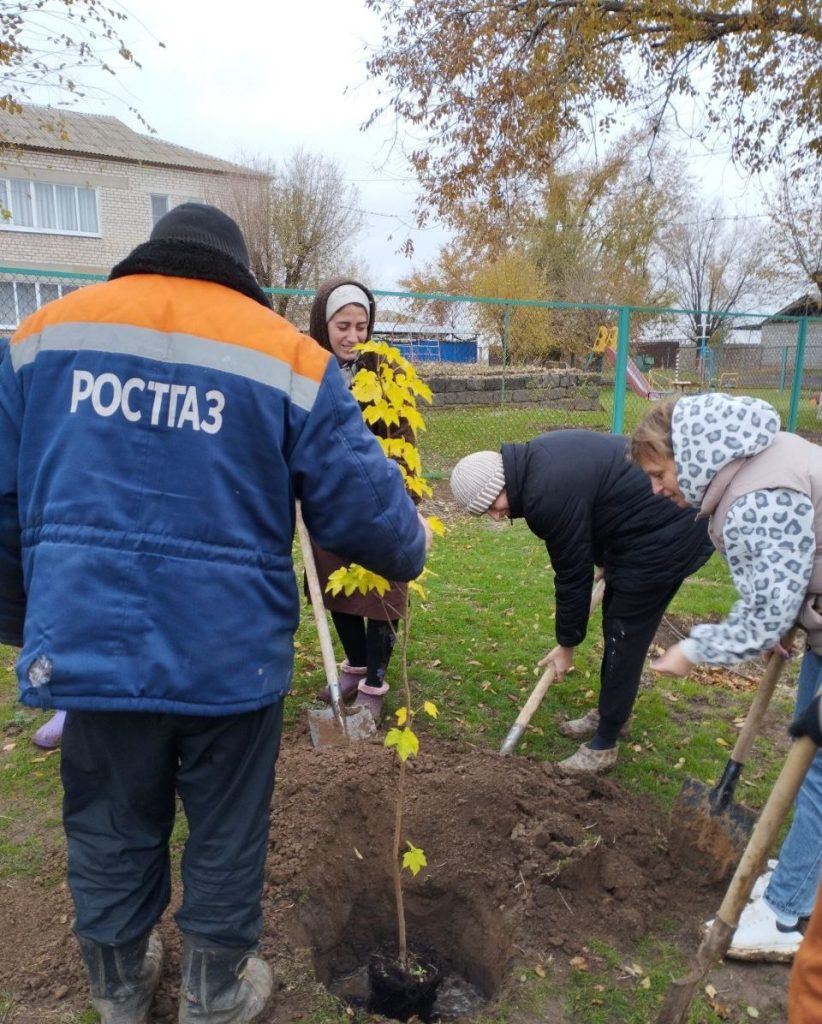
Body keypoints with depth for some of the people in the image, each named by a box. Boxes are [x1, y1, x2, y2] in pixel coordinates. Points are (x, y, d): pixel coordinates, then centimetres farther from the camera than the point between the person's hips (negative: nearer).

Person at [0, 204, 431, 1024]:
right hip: (230, 650, -2)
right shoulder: (288, 354, -3)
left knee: (110, 832, 22)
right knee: (225, 834, 19)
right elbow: (359, 504, -5)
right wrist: (411, 549, 17)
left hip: (89, 643, 3)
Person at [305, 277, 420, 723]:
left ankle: (374, 684, 20)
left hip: (377, 501, -4)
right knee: (335, 585, 16)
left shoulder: (384, 368, -10)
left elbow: (403, 439, -8)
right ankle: (355, 665, 37)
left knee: (380, 589, 4)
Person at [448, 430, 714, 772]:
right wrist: (609, 562, 14)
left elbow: (573, 574, -18)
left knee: (624, 635, -3)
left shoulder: (549, 494, -29)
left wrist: (567, 643, -5)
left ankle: (604, 746, 10)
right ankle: (609, 713, 35)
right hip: (665, 518, 10)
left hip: (664, 536, -10)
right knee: (617, 624, 18)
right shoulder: (536, 458, 0)